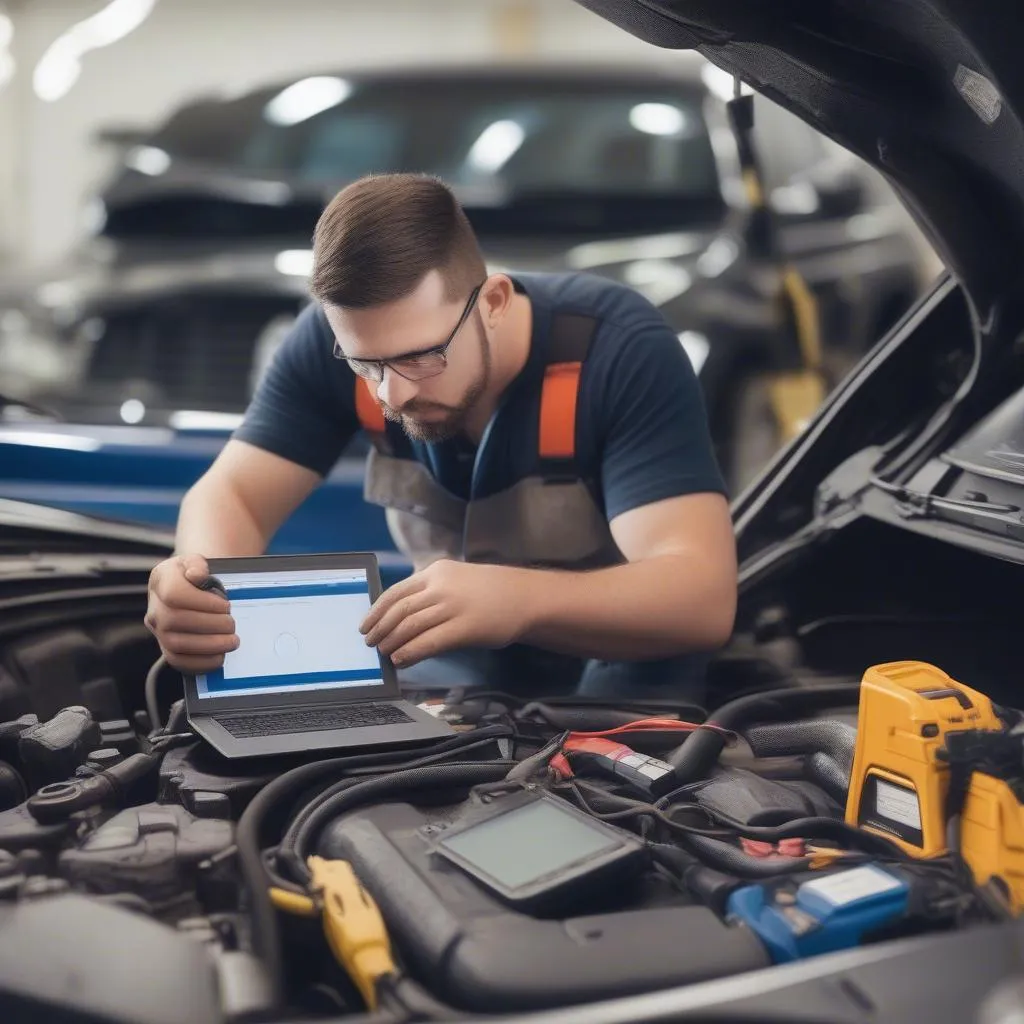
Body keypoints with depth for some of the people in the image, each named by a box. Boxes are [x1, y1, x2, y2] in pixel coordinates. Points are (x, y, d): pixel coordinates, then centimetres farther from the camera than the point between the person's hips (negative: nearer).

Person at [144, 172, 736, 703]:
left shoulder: (620, 350, -27)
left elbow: (705, 597, -35)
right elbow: (232, 495, -11)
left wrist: (514, 602, -53)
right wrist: (207, 584, -36)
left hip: (625, 660, -2)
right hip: (461, 661, 3)